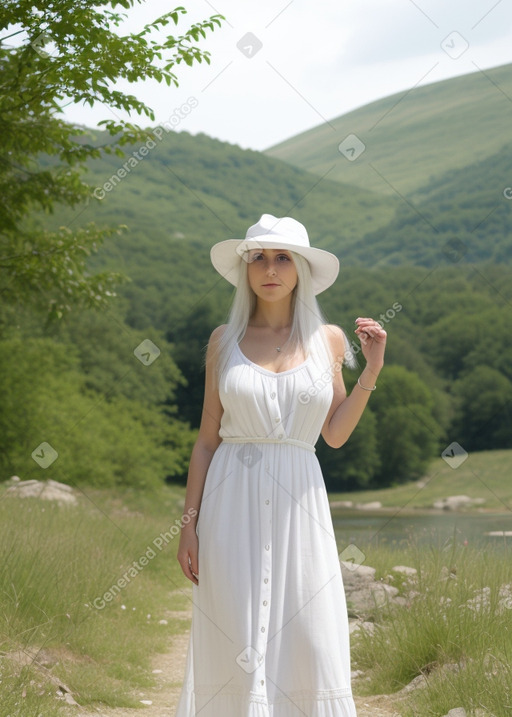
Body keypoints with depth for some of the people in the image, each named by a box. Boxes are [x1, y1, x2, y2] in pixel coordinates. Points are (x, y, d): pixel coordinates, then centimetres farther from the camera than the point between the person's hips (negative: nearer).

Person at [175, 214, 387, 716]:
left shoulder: (328, 339, 7)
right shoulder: (225, 340, 5)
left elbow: (335, 433, 9)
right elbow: (207, 437, 6)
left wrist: (371, 371, -1)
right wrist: (190, 523, 0)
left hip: (299, 502, 1)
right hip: (232, 503, 0)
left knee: (310, 644, -3)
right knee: (234, 641, -1)